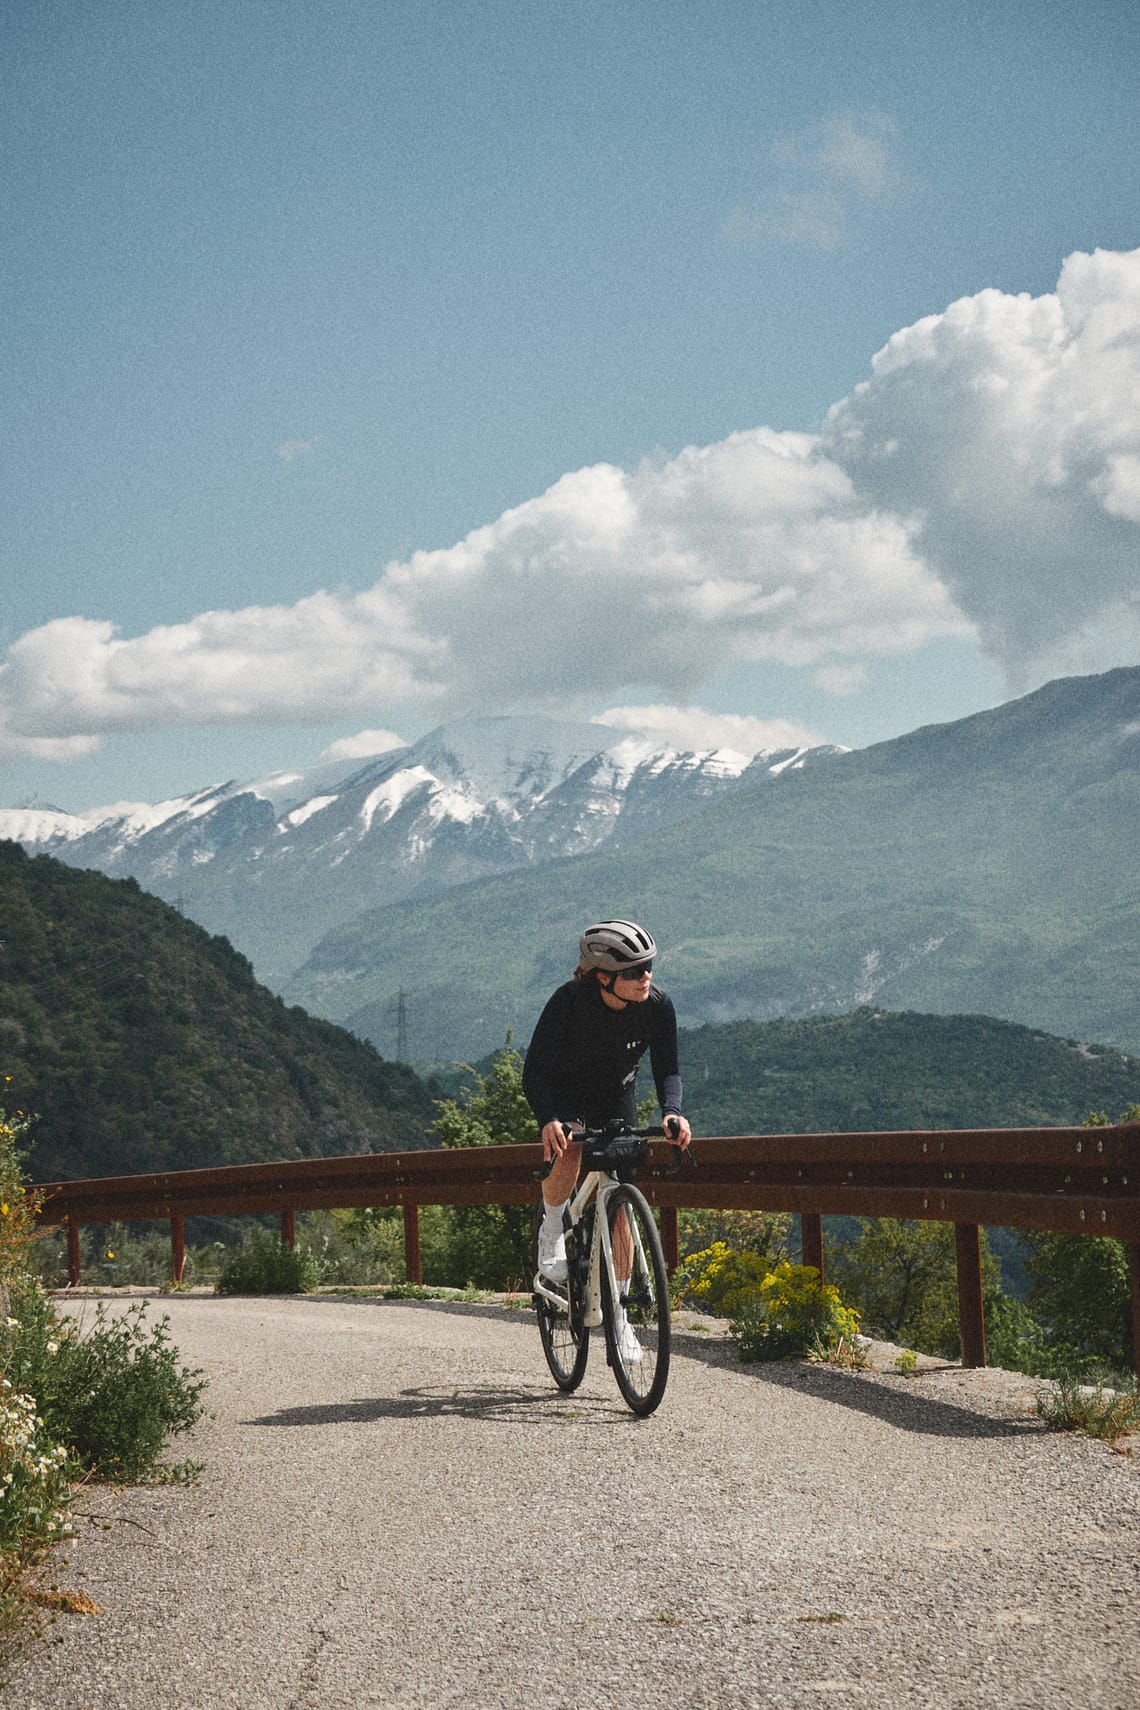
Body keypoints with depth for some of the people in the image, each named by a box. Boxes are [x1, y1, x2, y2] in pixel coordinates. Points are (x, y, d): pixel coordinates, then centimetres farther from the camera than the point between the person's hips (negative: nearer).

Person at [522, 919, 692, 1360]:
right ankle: (552, 1230, -3)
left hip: (618, 1097, 3)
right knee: (568, 1156, -35)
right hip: (567, 1094, -3)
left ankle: (618, 1315, 8)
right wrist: (548, 1121, -50)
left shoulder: (658, 1005, -23)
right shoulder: (569, 1001, -31)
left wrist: (671, 1111, -40)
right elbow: (535, 1071, -32)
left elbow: (666, 1069, -18)